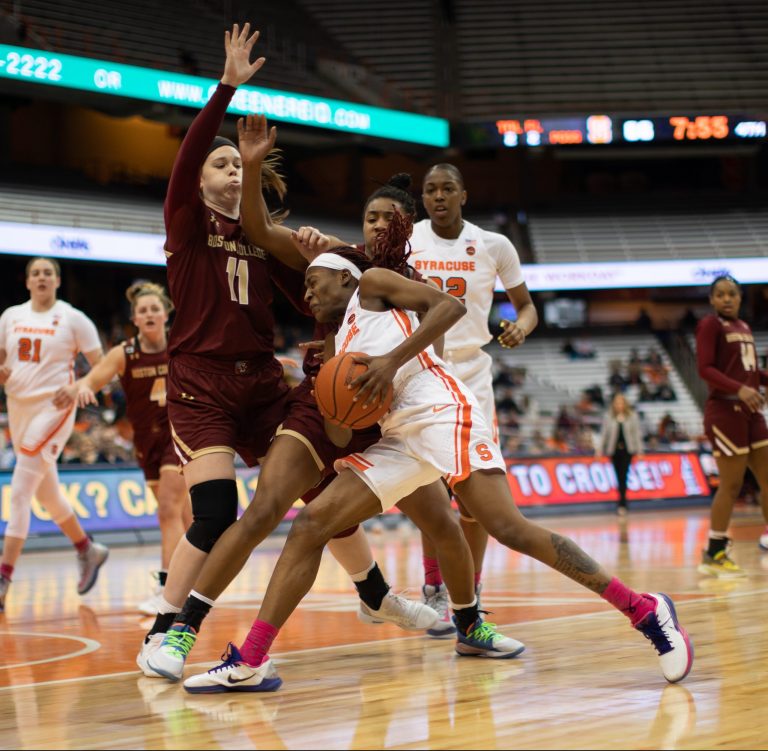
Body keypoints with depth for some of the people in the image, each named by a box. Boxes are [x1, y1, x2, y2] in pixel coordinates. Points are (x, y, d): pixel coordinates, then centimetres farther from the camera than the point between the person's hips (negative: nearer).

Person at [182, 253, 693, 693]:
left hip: (442, 413, -8)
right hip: (399, 440, 8)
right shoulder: (338, 346, 30)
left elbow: (450, 305, -5)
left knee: (511, 529, -20)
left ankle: (646, 612, -14)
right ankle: (250, 664, -7)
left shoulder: (371, 284, 11)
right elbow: (342, 436, 23)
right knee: (311, 524, -4)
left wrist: (392, 360, -13)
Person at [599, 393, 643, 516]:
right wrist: (601, 450, 6)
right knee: (619, 477, 7)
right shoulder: (608, 417, 2)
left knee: (623, 476, -12)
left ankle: (622, 504, -12)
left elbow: (637, 433, 4)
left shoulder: (632, 416, 0)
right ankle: (623, 503, 19)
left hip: (627, 450, -2)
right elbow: (604, 433, 7)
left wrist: (639, 450, 2)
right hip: (614, 450, 2)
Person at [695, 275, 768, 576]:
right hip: (725, 410, -8)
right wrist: (739, 389, -27)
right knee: (731, 485, -7)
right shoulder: (710, 325, -5)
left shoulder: (744, 327, 17)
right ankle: (713, 554, 2)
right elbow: (705, 368, -15)